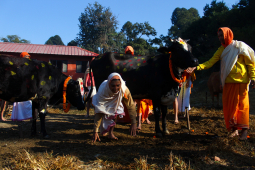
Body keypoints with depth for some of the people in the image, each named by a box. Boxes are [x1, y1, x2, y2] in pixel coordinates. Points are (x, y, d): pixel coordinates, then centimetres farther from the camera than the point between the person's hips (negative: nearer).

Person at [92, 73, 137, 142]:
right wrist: (95, 131, -42)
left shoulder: (124, 90, -37)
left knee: (114, 113, -24)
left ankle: (111, 133, -11)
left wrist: (134, 123, -40)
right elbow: (98, 111, -40)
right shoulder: (102, 91, -41)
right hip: (104, 104, -1)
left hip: (116, 103, 1)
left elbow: (131, 106, -32)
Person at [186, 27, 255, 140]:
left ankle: (244, 130, 5)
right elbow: (210, 62, 1)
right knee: (228, 105, 2)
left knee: (241, 104, -3)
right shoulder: (221, 50, 11)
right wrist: (196, 68, -11)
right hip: (228, 82, 4)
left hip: (241, 81, -4)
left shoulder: (239, 46, -2)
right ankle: (234, 129, 12)